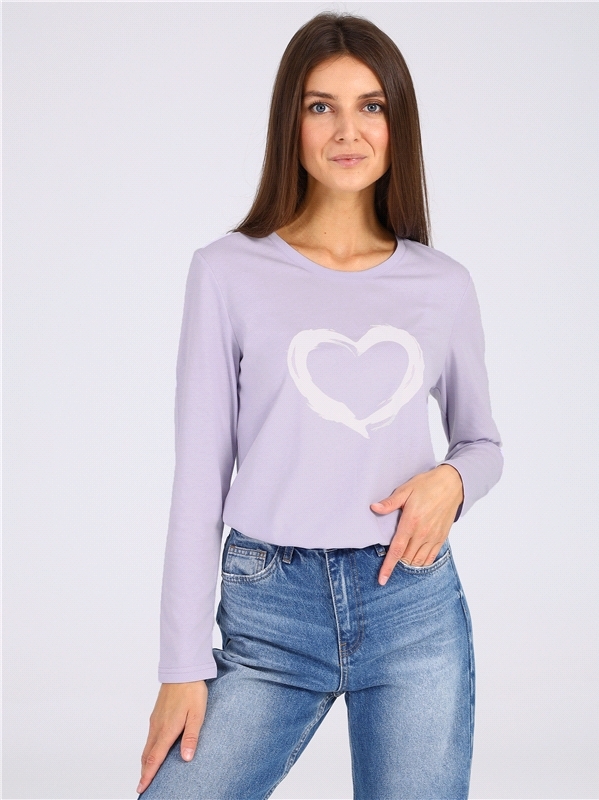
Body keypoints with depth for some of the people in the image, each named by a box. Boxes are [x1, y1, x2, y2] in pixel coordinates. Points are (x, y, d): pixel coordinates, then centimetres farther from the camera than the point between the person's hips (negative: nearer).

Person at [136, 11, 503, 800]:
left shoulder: (444, 286, 6)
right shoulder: (229, 272, -1)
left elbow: (483, 442, 18)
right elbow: (199, 476, 0)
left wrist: (451, 480, -7)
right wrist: (185, 664, -2)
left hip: (414, 606, 2)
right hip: (269, 614, -1)